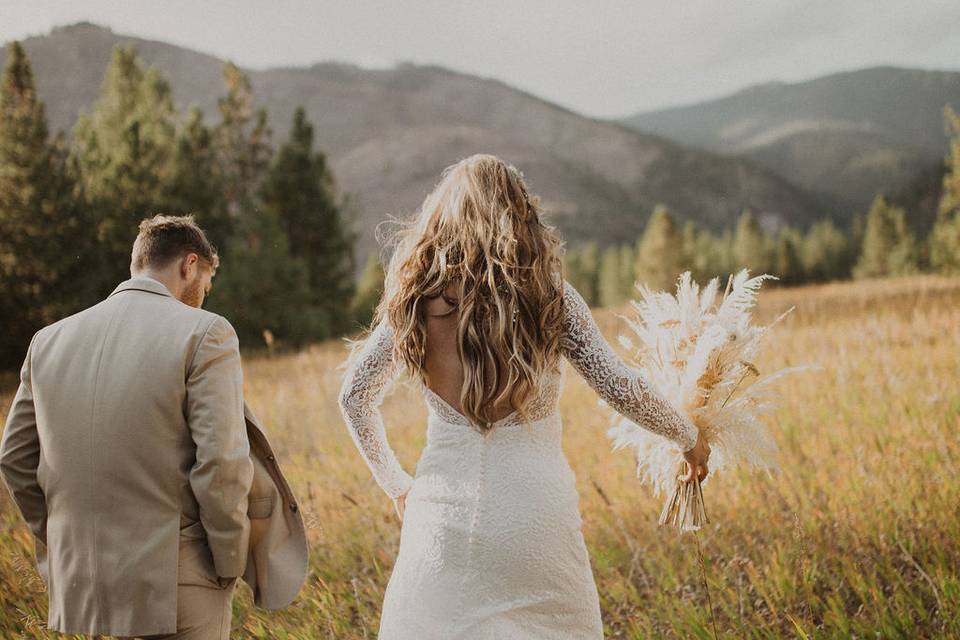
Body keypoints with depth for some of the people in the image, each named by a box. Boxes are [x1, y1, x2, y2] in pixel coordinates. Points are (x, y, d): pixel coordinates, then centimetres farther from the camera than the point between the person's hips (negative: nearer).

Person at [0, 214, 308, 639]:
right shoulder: (204, 334, -11)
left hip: (80, 584, 6)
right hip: (175, 587, -5)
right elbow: (221, 463, -16)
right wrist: (231, 563, -4)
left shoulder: (49, 340, 6)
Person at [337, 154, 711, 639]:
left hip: (444, 506, 1)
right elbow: (621, 388, -4)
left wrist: (395, 485, 19)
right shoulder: (549, 293, -4)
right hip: (534, 508, -1)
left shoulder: (415, 299, 0)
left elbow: (354, 396, 7)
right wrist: (689, 438, 13)